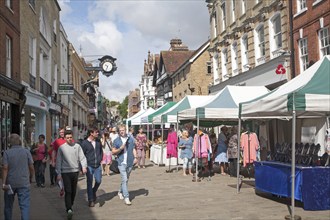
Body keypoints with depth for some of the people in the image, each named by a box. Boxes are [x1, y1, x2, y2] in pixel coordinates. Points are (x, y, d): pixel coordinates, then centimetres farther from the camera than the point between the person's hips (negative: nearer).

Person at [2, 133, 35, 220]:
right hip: (24, 183, -1)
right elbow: (31, 168, 0)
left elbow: (5, 168, -10)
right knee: (25, 205, -3)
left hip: (10, 183, 1)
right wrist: (30, 178, 14)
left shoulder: (7, 153, -3)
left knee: (8, 205, 18)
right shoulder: (26, 151, -1)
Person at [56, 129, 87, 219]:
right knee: (68, 191, -11)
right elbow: (58, 161, 1)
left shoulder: (77, 146, 4)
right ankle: (69, 209, -16)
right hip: (65, 172, -2)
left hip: (75, 171, 3)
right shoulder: (61, 147, 0)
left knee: (74, 191, 13)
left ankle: (70, 206, 32)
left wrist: (84, 166, -16)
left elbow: (82, 157, 0)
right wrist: (59, 173, -3)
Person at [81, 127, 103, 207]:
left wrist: (100, 160, 7)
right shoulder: (84, 143, -8)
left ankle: (94, 191, 32)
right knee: (89, 183, 4)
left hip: (98, 166, 4)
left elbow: (101, 151, 19)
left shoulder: (98, 142, 6)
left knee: (98, 181, 1)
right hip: (89, 166, -4)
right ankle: (91, 200, 14)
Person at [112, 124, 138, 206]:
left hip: (130, 162, 3)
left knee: (126, 179, 16)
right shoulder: (116, 140, 0)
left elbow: (134, 149, 11)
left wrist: (135, 157, -3)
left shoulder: (131, 139, 5)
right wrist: (120, 148, -14)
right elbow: (113, 152, 3)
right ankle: (126, 197, -7)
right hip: (121, 162, -3)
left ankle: (120, 192, 38)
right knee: (124, 179, -11)